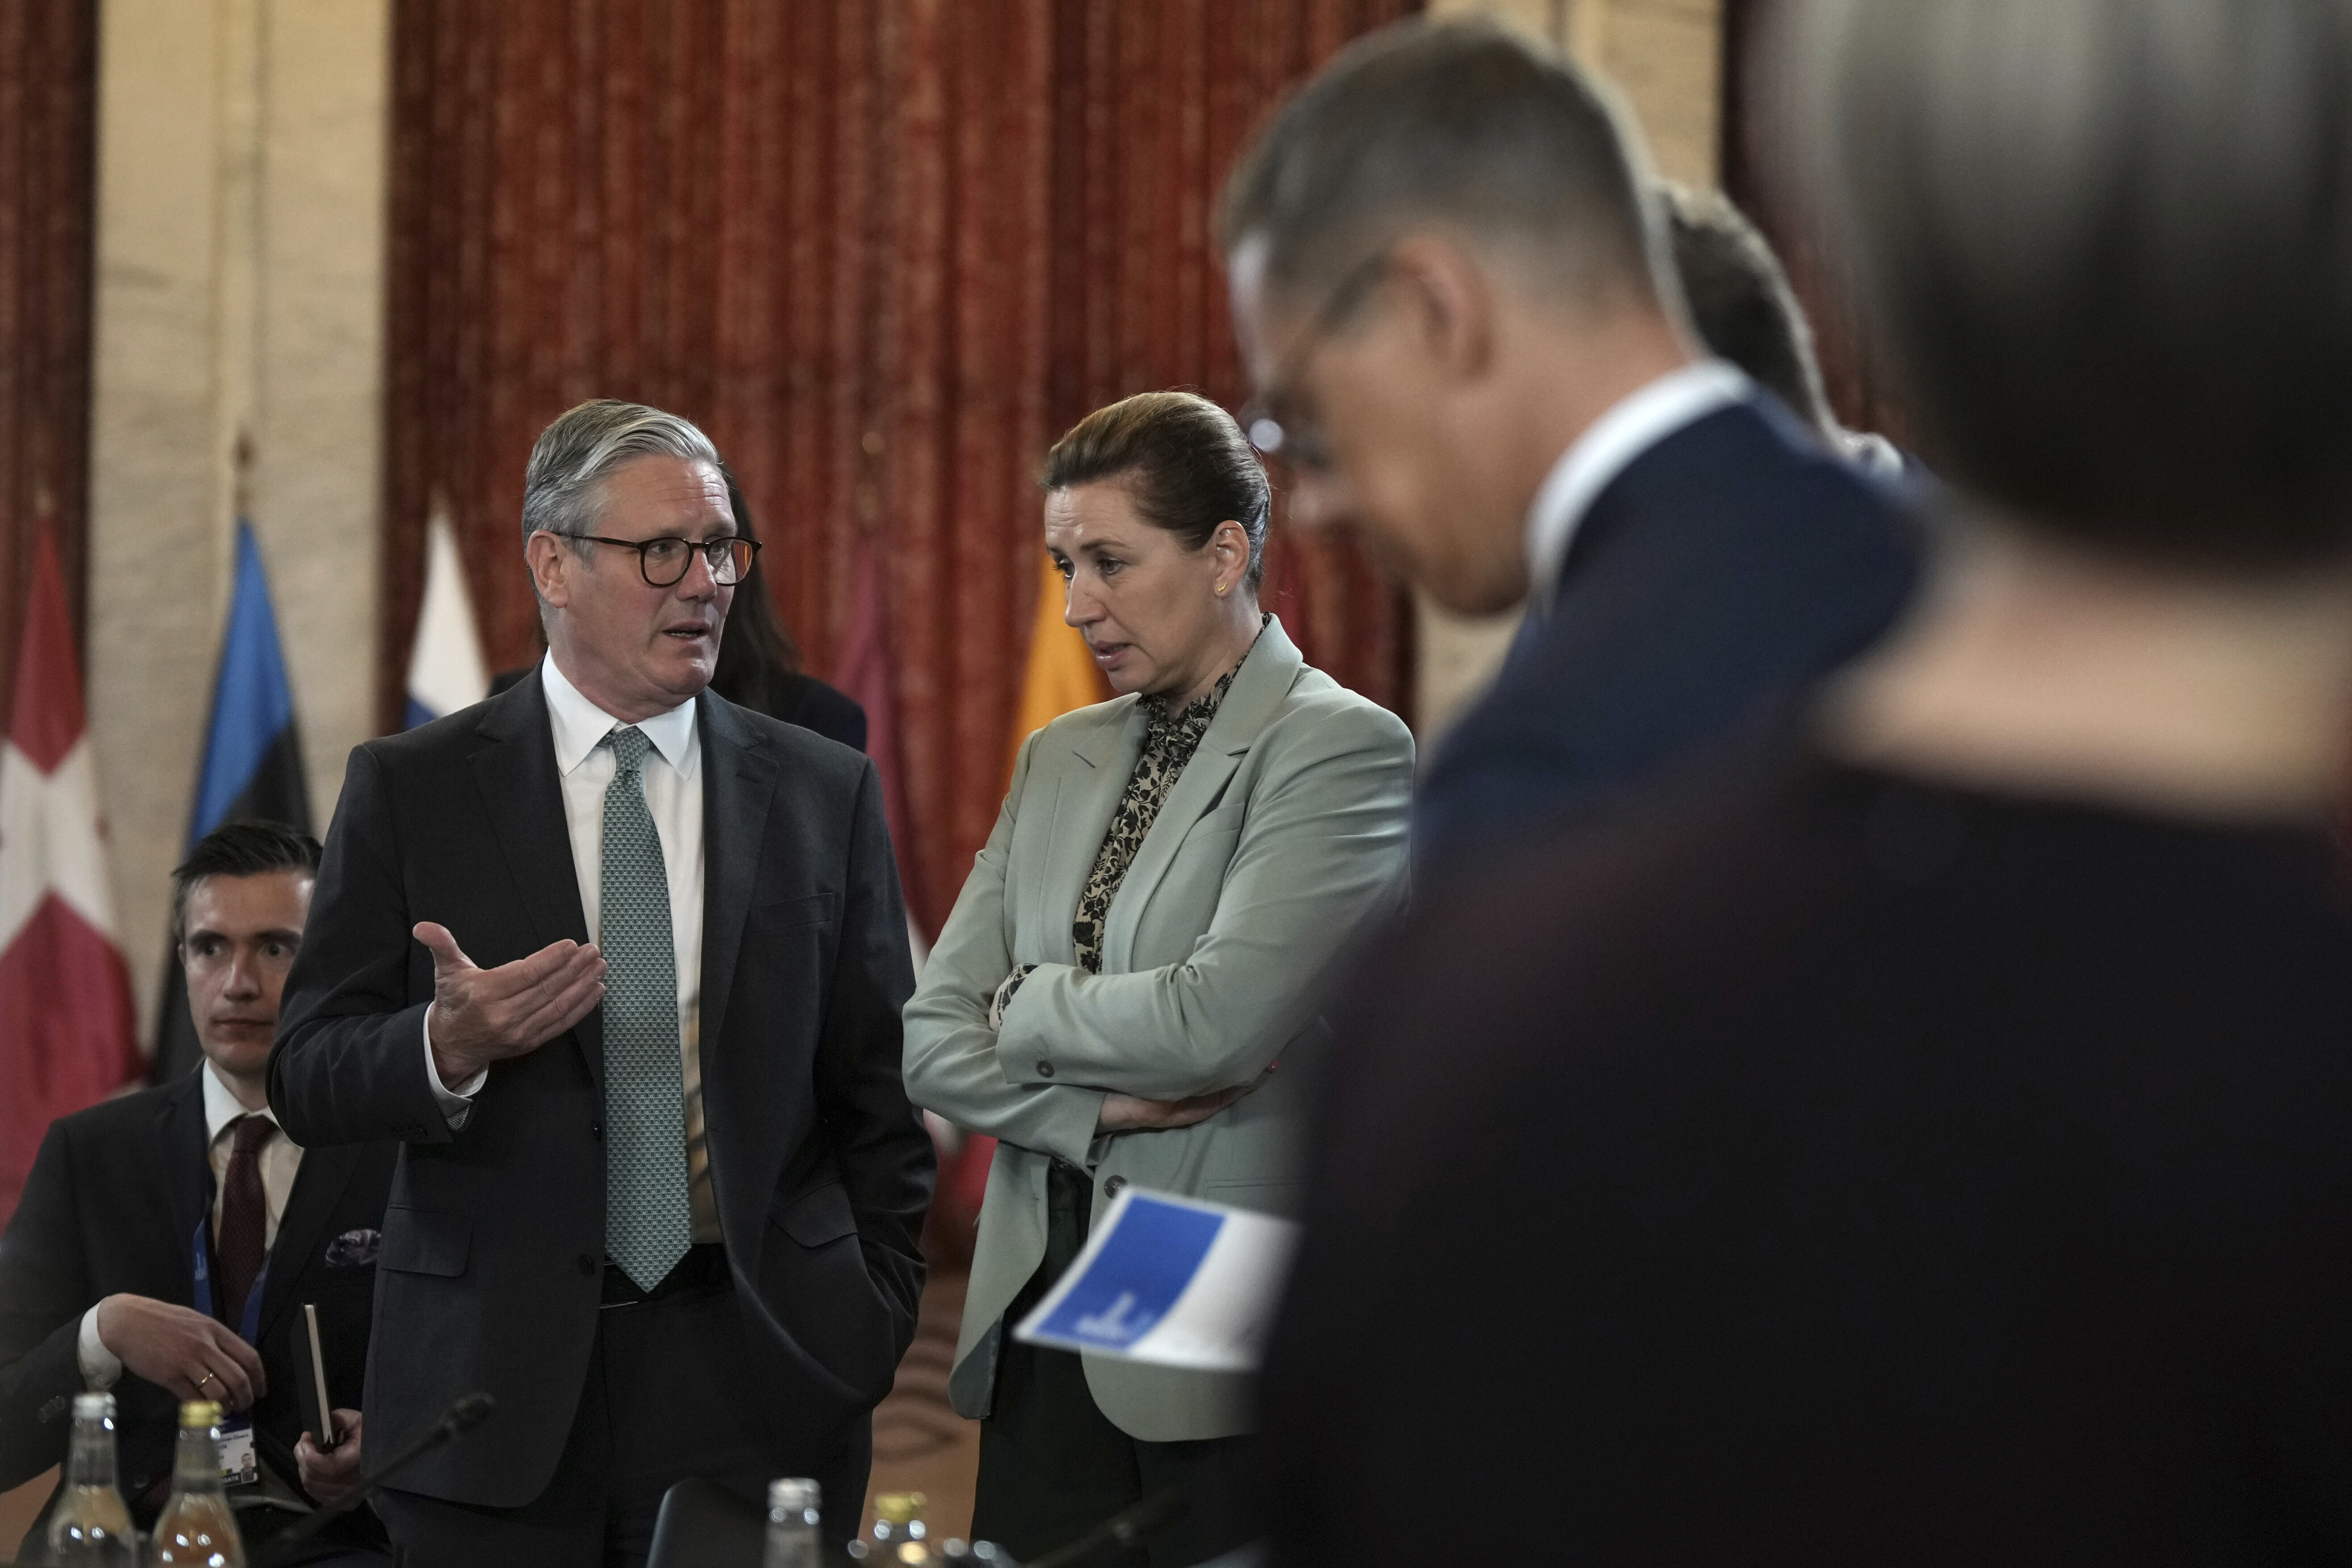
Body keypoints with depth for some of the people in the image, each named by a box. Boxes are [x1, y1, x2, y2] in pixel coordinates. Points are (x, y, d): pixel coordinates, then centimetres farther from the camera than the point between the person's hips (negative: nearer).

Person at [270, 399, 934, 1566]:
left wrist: (873, 1324, 1)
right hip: (497, 1383, -1)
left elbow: (880, 1097, 10)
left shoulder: (825, 793, 8)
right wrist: (449, 1046, -19)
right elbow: (309, 1078, 0)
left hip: (758, 1387, 1)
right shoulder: (411, 790, 3)